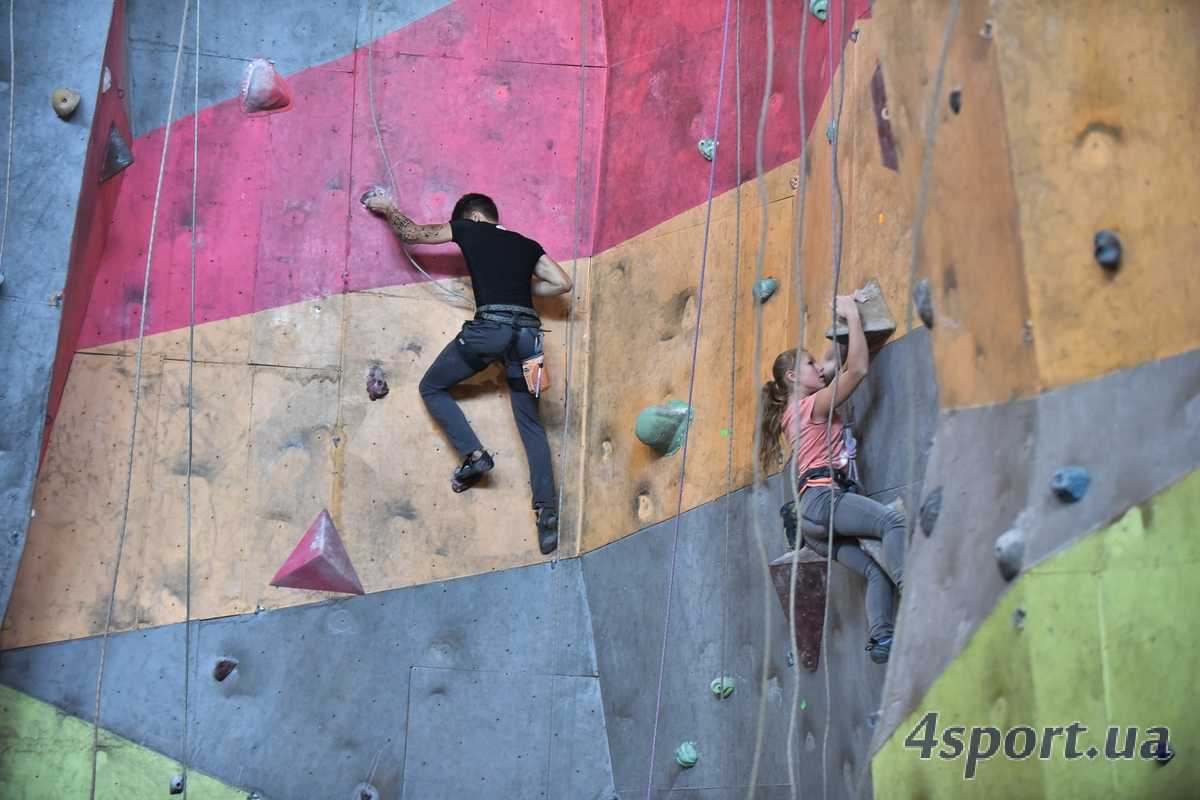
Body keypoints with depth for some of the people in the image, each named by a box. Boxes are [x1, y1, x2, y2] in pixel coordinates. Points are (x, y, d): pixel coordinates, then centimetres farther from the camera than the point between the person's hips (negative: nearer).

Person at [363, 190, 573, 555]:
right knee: (531, 423, 9)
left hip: (490, 327, -5)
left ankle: (474, 454, 2)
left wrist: (387, 208, 40)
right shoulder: (527, 244, 25)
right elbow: (563, 283, 20)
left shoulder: (469, 229, 14)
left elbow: (411, 232, 22)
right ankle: (548, 510, 0)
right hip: (528, 331, 5)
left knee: (432, 387, 17)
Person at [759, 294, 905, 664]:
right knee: (893, 519, -28)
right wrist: (853, 317, 1)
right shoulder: (813, 405, 2)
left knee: (876, 570, -3)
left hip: (811, 522, 9)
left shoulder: (792, 412, 25)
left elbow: (833, 364, 36)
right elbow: (858, 370, -6)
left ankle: (881, 639, -16)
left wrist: (844, 324, 33)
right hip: (823, 497, -9)